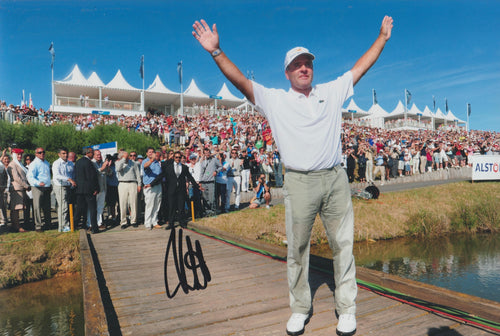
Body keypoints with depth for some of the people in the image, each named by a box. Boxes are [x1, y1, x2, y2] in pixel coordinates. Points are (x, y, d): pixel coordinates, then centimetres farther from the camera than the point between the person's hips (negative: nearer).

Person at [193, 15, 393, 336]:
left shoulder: (332, 92, 15)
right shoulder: (275, 99, 7)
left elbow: (360, 67, 22)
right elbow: (240, 80, 0)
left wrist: (382, 38, 25)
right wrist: (216, 51, -9)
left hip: (335, 179, 2)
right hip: (300, 183, -2)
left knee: (343, 244, 7)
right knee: (297, 248, 7)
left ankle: (347, 308, 24)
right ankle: (301, 308, 24)